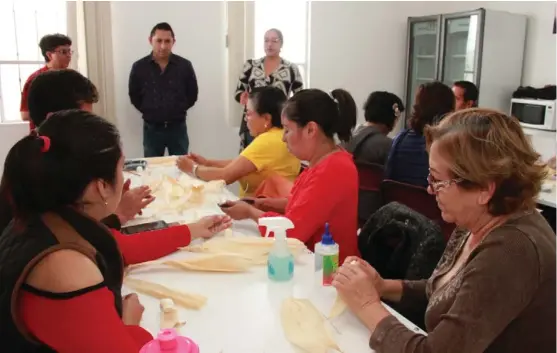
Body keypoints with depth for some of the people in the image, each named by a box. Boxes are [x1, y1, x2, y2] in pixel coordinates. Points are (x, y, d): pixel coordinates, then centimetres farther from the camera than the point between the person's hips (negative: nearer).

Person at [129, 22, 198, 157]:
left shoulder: (185, 65, -6)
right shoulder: (139, 67, -4)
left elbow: (192, 94, 5)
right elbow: (134, 96, 8)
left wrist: (178, 109, 0)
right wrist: (148, 111, 1)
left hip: (178, 128, 0)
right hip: (152, 129, 0)